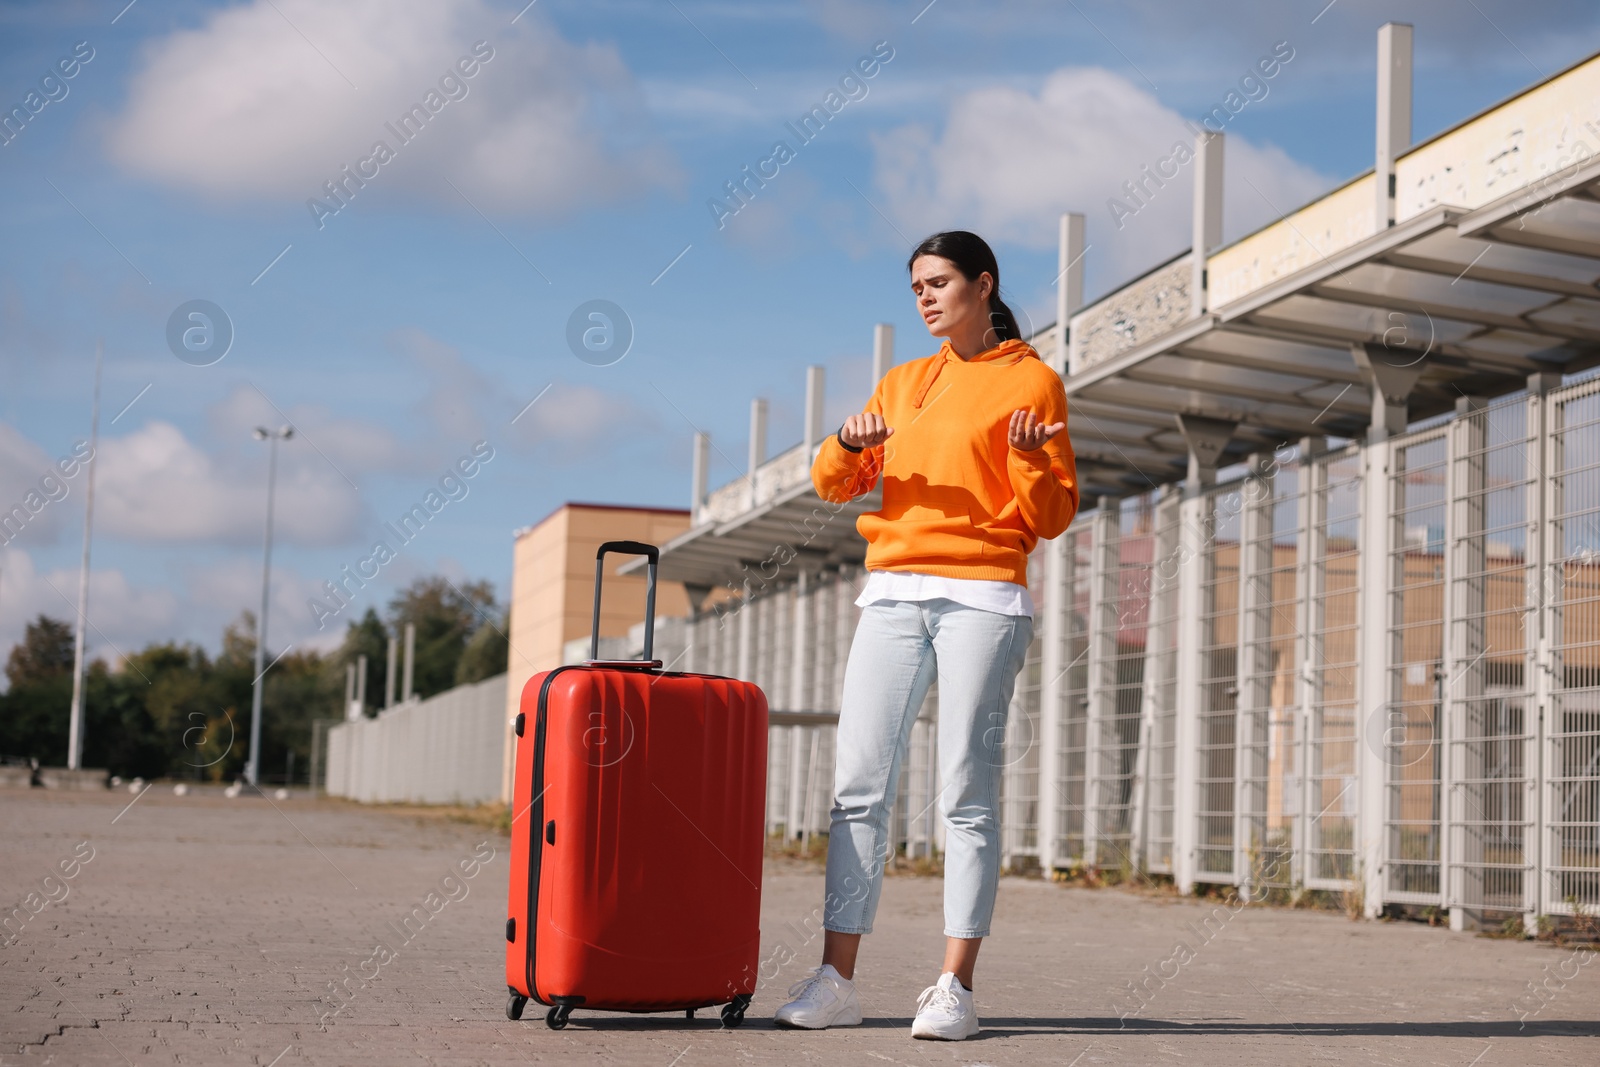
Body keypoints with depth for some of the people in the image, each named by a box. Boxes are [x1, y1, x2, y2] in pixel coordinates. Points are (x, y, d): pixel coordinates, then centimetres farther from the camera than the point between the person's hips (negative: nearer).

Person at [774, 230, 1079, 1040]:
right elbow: (832, 484, 12)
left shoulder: (1031, 381, 5)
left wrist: (1028, 458, -17)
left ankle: (955, 988, -6)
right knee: (859, 785, -2)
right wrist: (848, 444, -9)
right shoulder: (902, 384, 19)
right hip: (893, 597, 5)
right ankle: (835, 981, -2)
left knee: (966, 792, -7)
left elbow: (1051, 518, 2)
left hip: (982, 598, -4)